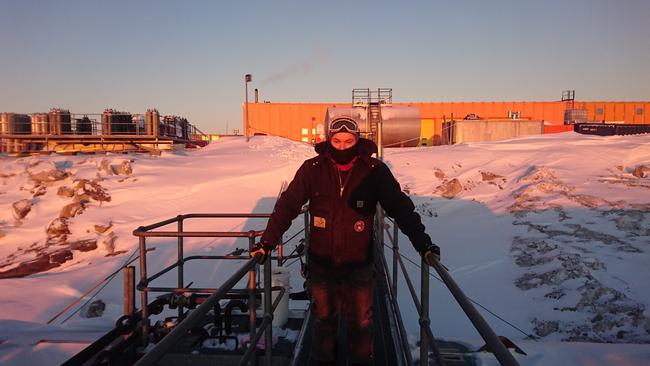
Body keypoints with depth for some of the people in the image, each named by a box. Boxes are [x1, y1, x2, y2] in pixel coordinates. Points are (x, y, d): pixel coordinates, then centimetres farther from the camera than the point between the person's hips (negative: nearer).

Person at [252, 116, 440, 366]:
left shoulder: (375, 171, -10)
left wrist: (423, 243, -12)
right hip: (321, 262, 1)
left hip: (359, 264, 0)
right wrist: (267, 242, -11)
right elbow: (287, 206, -7)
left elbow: (401, 208, -7)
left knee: (361, 322, 15)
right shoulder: (312, 169, -9)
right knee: (324, 319, 20)